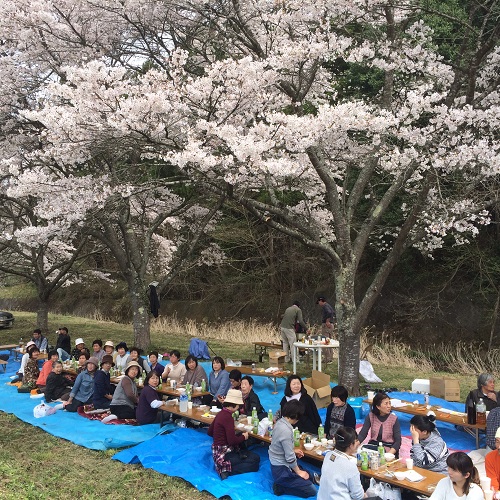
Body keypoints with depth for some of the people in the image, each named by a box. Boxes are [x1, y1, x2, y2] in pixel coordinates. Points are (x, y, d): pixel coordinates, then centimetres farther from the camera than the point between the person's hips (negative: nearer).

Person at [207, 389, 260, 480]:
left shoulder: (221, 413, 7)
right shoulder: (228, 417, -20)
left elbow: (210, 432, 18)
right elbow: (232, 441, -24)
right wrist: (244, 437, -6)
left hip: (219, 451, 10)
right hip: (224, 455, -10)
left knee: (255, 457, 11)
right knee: (255, 462, -8)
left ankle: (224, 469, 2)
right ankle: (227, 470, -10)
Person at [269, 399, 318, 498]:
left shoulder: (280, 422, -1)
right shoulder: (286, 431, -30)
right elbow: (290, 458, -23)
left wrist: (293, 450, 14)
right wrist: (299, 472, -9)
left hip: (276, 464, 10)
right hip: (281, 470, -10)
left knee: (308, 476, 22)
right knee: (312, 491, -6)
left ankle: (281, 484, 11)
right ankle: (281, 488, -4)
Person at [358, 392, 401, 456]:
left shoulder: (394, 419, -5)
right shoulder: (370, 416, 1)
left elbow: (398, 441, -8)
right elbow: (362, 434, -4)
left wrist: (389, 454, -25)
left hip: (388, 448, -1)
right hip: (372, 445, 1)